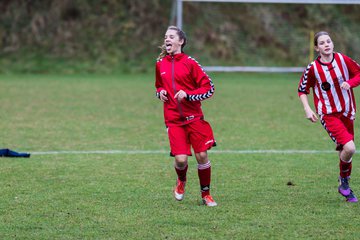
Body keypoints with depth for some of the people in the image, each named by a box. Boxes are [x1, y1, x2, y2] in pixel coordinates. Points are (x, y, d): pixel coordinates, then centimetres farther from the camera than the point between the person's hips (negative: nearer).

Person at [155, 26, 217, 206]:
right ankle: (181, 181, 24)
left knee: (202, 156, -4)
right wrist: (160, 92, 5)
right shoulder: (160, 64, 9)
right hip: (173, 120, 2)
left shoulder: (189, 63, -4)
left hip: (194, 117, -2)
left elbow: (209, 88, -3)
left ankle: (206, 195, 15)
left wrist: (187, 95, -15)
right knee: (180, 159, -11)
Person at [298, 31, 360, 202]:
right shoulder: (312, 68, -8)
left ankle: (344, 187, 28)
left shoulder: (342, 59, -2)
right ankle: (344, 181, 2)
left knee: (345, 150, 8)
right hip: (329, 115, -4)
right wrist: (307, 110, -9)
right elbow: (302, 90, 4)